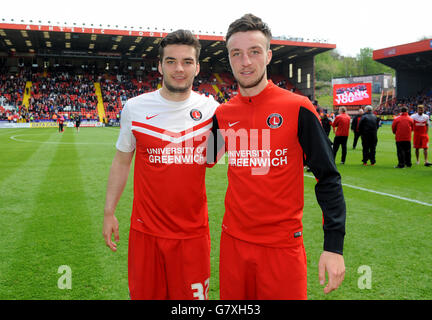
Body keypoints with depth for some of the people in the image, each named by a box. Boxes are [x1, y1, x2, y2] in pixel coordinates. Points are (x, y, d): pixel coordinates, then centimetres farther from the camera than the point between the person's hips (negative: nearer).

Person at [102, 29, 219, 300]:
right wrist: (109, 212, 9)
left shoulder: (211, 109, -2)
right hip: (146, 229, 0)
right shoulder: (135, 108, -1)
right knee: (145, 294, 13)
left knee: (192, 295, 10)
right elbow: (122, 162, 9)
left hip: (193, 231, 0)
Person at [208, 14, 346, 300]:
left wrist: (334, 245, -14)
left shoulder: (297, 108, -9)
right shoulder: (222, 114, 2)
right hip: (234, 241, 4)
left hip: (283, 244, -3)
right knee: (233, 297, 17)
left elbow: (327, 179, -8)